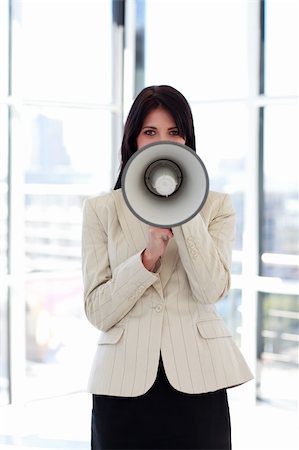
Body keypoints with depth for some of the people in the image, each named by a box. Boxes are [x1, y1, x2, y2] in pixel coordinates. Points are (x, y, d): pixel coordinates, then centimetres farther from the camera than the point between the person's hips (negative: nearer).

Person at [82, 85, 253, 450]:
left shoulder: (216, 206, 6)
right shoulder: (101, 209, 5)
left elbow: (211, 290, -11)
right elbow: (98, 312, -3)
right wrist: (148, 256, -16)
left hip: (196, 380, 0)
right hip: (124, 378, 0)